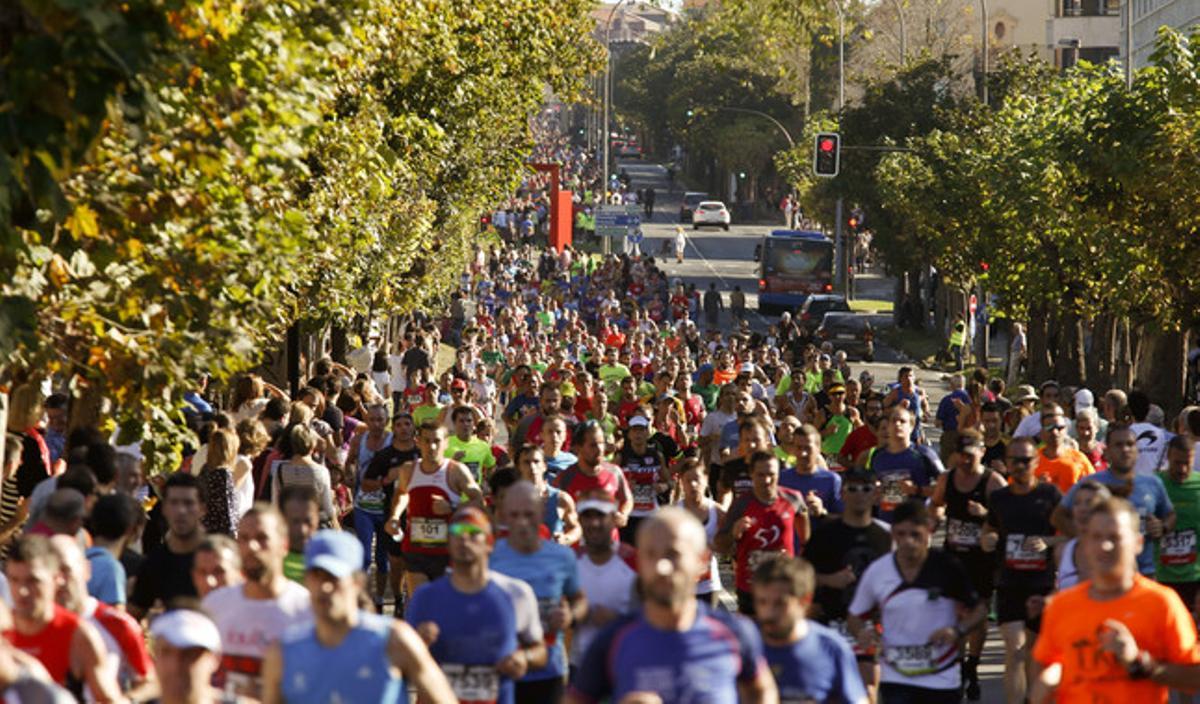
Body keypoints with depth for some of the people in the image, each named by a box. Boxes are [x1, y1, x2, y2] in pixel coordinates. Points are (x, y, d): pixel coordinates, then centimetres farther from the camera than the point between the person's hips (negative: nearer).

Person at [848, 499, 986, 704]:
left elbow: (979, 609, 1)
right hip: (895, 679, 0)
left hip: (943, 679, 0)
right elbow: (855, 616, 9)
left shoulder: (947, 568, -9)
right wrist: (861, 633, -14)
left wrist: (958, 630, -18)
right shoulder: (876, 572, -4)